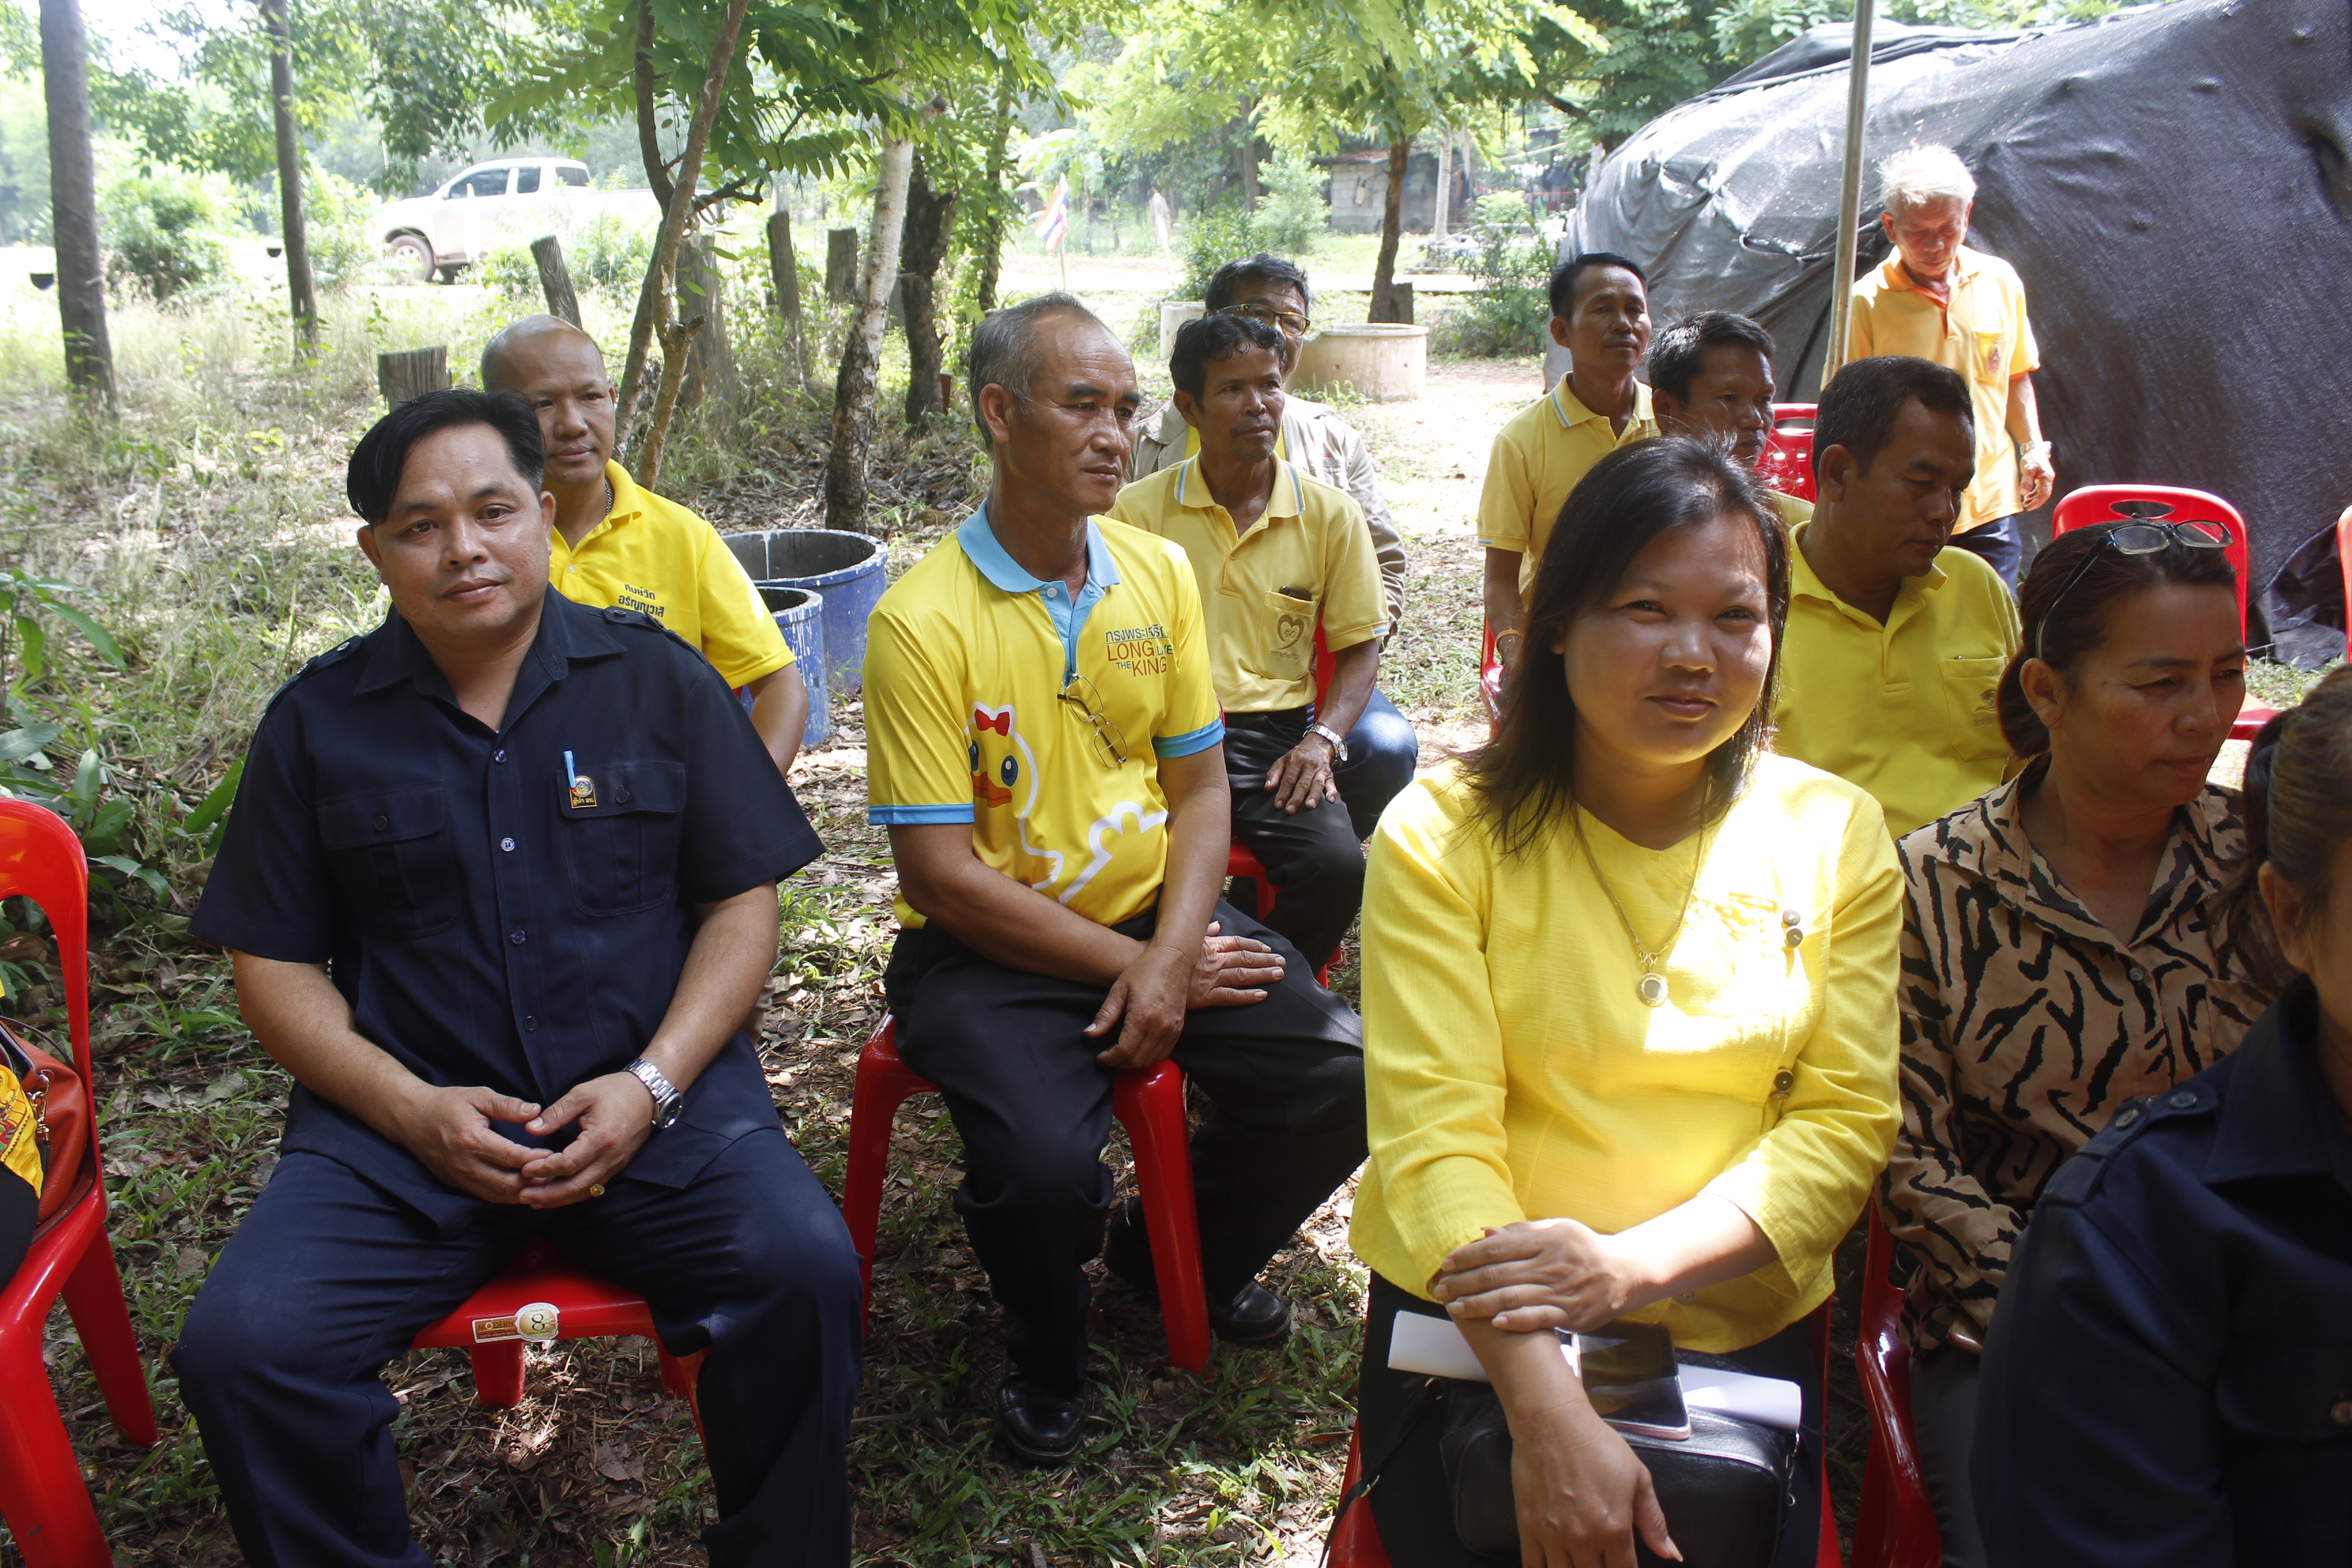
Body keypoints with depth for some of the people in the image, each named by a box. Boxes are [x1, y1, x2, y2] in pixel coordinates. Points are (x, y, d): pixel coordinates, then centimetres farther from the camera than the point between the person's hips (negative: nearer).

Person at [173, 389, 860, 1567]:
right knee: (239, 1347, -23)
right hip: (401, 1118, 1)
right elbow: (273, 963, 8)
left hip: (649, 1099, -1)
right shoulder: (316, 723, 8)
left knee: (804, 1269, -27)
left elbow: (742, 900, 5)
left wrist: (652, 1084, -10)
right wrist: (414, 1110, -8)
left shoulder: (657, 680, 6)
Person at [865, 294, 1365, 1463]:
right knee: (1043, 1166, -31)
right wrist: (1122, 963, -14)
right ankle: (1044, 1358, 8)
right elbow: (942, 874, -15)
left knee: (1348, 1078, -13)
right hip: (989, 951, -5)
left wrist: (1171, 959, -11)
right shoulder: (923, 619, -14)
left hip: (1155, 917, 5)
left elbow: (1199, 787, 5)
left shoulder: (1159, 573, 3)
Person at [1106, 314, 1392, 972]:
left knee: (1337, 864, -27)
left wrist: (1322, 739, -6)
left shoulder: (1330, 516, 9)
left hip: (1278, 734, 2)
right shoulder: (1139, 511, 6)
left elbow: (1359, 647, 12)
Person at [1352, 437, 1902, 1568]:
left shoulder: (1835, 836, 1)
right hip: (1476, 1334, -2)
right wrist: (1549, 1413, -27)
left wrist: (1634, 1264, -20)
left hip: (1743, 1336, 2)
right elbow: (1434, 1130, -16)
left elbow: (1844, 1122, -3)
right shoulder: (1441, 835, -8)